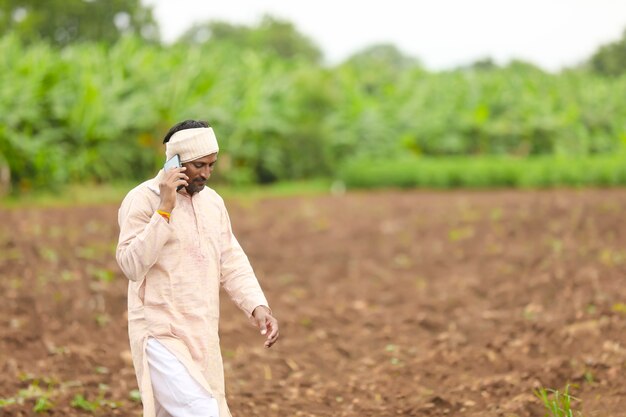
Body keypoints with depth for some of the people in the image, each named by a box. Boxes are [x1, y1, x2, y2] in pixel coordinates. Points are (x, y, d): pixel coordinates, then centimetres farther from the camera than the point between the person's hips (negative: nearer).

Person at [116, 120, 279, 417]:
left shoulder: (213, 201, 10)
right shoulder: (142, 200, -11)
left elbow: (232, 263, 9)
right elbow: (132, 266, -21)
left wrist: (258, 307, -7)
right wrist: (165, 209, -26)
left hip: (201, 336, 7)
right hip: (161, 336, -7)